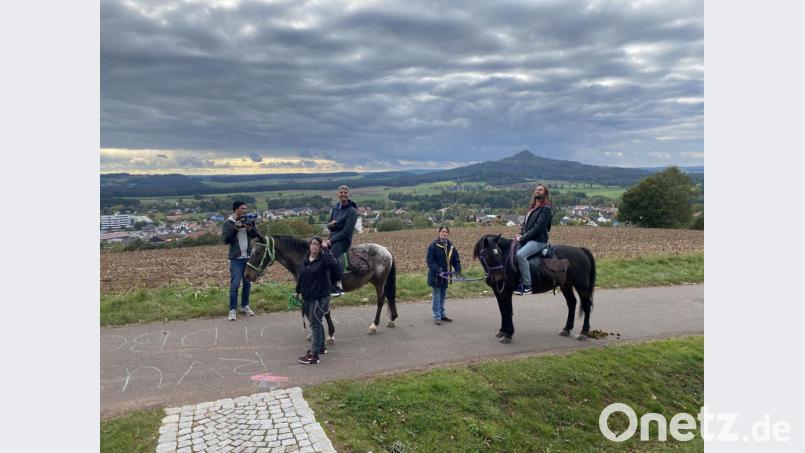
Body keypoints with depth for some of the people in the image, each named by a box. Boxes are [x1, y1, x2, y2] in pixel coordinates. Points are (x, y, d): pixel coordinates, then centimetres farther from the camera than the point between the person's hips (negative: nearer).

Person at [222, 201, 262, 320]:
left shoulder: (247, 221, 6)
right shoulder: (228, 224, -3)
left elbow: (258, 235, -2)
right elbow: (226, 240, -13)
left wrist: (251, 228, -21)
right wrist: (235, 229, -22)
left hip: (248, 257, 4)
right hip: (236, 259, -4)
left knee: (247, 283, 12)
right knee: (234, 285, -4)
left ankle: (245, 306, 26)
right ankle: (233, 309, 4)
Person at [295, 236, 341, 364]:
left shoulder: (324, 259, -13)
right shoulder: (305, 260, 7)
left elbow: (338, 271, -27)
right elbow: (300, 277, 17)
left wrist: (329, 255, -31)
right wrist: (298, 291, 18)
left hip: (320, 297, -7)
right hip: (306, 297, 7)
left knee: (315, 324, -5)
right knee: (315, 323, 20)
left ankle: (314, 355, 0)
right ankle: (320, 347, 37)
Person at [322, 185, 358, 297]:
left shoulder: (352, 211, -8)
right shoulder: (335, 208, 14)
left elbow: (347, 231, -14)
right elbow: (328, 224, 20)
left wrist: (331, 241, -16)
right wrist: (331, 224, -6)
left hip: (344, 239, -7)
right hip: (332, 237, 7)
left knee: (334, 251, -35)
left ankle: (338, 285, -39)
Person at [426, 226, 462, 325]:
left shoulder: (450, 246, 5)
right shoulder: (433, 245, -13)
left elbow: (456, 259, 7)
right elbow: (429, 260, -17)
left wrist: (458, 268, -11)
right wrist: (437, 270, -30)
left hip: (445, 275, 6)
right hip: (435, 275, -6)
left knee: (443, 296, 17)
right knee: (437, 296, 2)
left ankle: (442, 315, 29)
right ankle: (437, 317, 9)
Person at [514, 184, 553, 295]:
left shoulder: (546, 209, -6)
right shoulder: (531, 208, 21)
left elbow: (538, 228, -15)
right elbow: (524, 223, 20)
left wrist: (523, 238, -17)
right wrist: (520, 235, -1)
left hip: (538, 240, -9)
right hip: (526, 239, 10)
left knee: (520, 254, -32)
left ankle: (527, 286, -29)